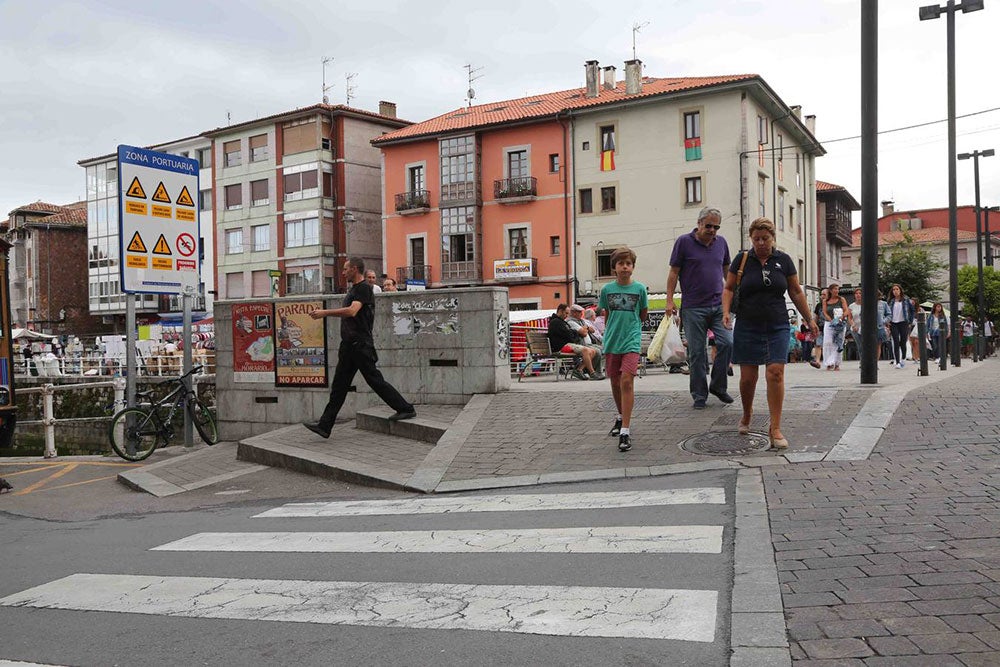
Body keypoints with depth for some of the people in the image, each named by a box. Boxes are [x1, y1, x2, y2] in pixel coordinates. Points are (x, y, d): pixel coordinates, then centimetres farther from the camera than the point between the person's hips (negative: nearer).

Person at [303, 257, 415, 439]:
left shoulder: (364, 288, -13)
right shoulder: (353, 289, 19)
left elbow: (352, 311, -25)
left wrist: (325, 312, -21)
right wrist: (324, 313, 21)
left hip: (360, 345, -10)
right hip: (349, 345, 10)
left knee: (375, 380, -3)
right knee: (339, 385, 7)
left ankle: (406, 409, 9)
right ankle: (324, 426, 8)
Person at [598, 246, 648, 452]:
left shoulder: (639, 288, -2)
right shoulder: (607, 290, 2)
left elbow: (644, 315, 11)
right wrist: (612, 332, 8)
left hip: (631, 341, -3)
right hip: (611, 341, 3)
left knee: (627, 381, -15)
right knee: (615, 382, 14)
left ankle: (625, 431, -15)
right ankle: (621, 417, 39)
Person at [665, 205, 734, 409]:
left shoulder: (721, 243, 11)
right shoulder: (684, 242, -1)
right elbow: (674, 272, -1)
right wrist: (669, 300, -6)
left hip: (718, 305, 3)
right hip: (693, 307, -3)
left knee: (727, 343, -10)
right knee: (697, 352, 1)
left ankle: (718, 386, 9)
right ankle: (699, 395, 11)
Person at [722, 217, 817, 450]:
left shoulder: (783, 260, 6)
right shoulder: (742, 259, 2)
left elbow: (796, 292, 13)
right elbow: (729, 288, 4)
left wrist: (809, 319, 13)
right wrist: (726, 312, -12)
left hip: (777, 326, 1)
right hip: (747, 326, -1)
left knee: (775, 373, -10)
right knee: (748, 377, 2)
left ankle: (775, 429, -4)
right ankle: (747, 415, 31)